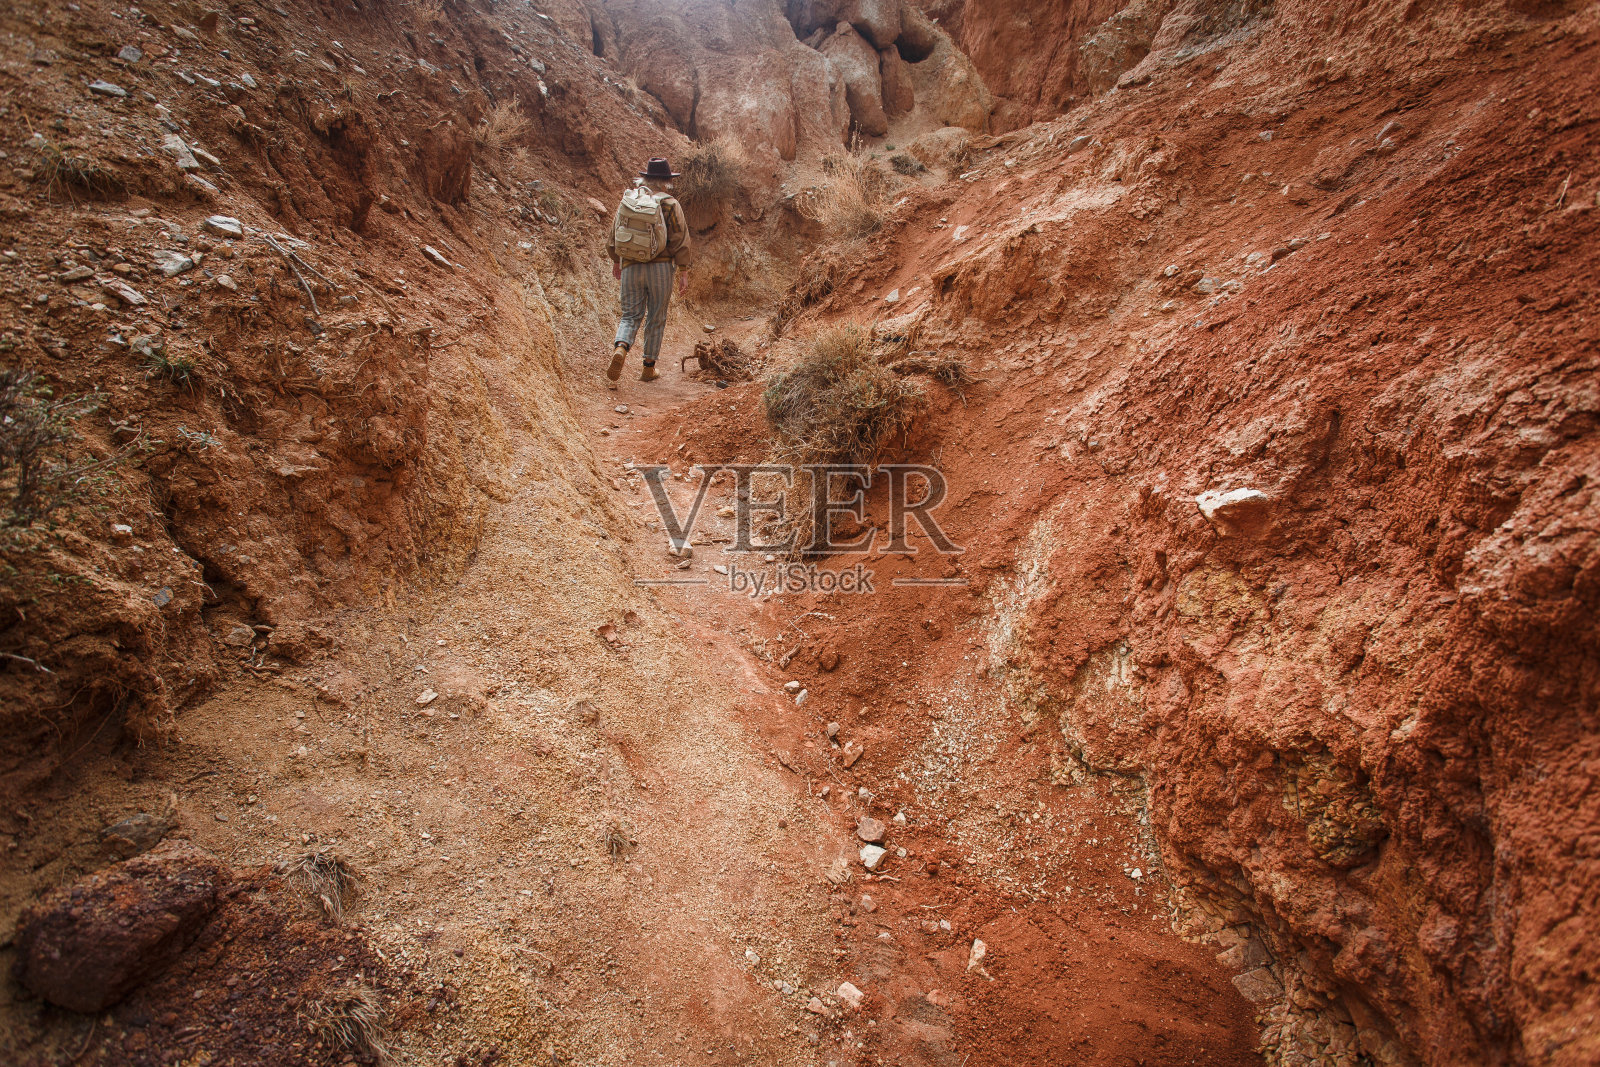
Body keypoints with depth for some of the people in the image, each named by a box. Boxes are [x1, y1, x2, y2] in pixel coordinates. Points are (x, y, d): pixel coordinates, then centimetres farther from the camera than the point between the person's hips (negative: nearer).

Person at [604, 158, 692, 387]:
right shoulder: (670, 204, -2)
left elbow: (613, 237, 15)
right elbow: (680, 240, -7)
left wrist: (615, 262, 29)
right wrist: (683, 271, -3)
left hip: (631, 267, 3)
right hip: (660, 267, -2)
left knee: (630, 315, 8)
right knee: (656, 319, 8)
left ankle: (620, 349, -22)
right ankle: (649, 368, 14)